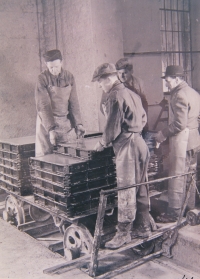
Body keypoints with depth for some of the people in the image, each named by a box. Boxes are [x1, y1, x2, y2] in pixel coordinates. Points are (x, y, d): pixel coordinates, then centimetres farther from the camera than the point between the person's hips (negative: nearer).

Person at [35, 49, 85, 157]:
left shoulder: (69, 77, 2)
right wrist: (51, 129, -22)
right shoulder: (42, 78, -9)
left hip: (66, 121, 3)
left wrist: (78, 123, -3)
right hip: (47, 120, -3)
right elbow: (43, 106, -14)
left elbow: (73, 102, 5)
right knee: (44, 155, -1)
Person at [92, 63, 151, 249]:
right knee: (140, 188, 14)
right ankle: (143, 227, 24)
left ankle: (123, 233, 4)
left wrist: (102, 143, 1)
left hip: (126, 145, -9)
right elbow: (143, 118, 23)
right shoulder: (131, 93, 16)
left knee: (126, 190, -4)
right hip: (140, 143, 10)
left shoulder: (115, 96, -12)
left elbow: (112, 126, -14)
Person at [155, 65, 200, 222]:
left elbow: (179, 124, -23)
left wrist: (163, 134, -12)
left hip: (181, 140, -10)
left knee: (177, 176, -3)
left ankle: (174, 212, 5)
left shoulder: (179, 95, -17)